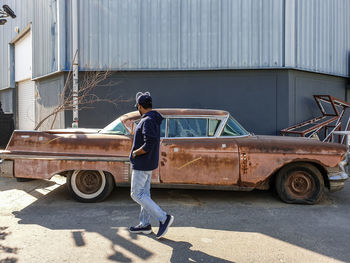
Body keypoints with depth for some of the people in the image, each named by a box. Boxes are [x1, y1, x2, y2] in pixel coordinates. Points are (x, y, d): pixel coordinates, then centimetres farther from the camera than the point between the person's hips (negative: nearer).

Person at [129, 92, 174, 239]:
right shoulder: (154, 120, 11)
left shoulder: (147, 121, -21)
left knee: (137, 194, -2)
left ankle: (163, 218, -2)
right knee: (144, 193, 16)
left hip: (142, 164, -10)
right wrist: (136, 152, 10)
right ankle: (145, 224, 26)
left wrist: (135, 153, -15)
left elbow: (148, 145, -30)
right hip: (149, 163, 10)